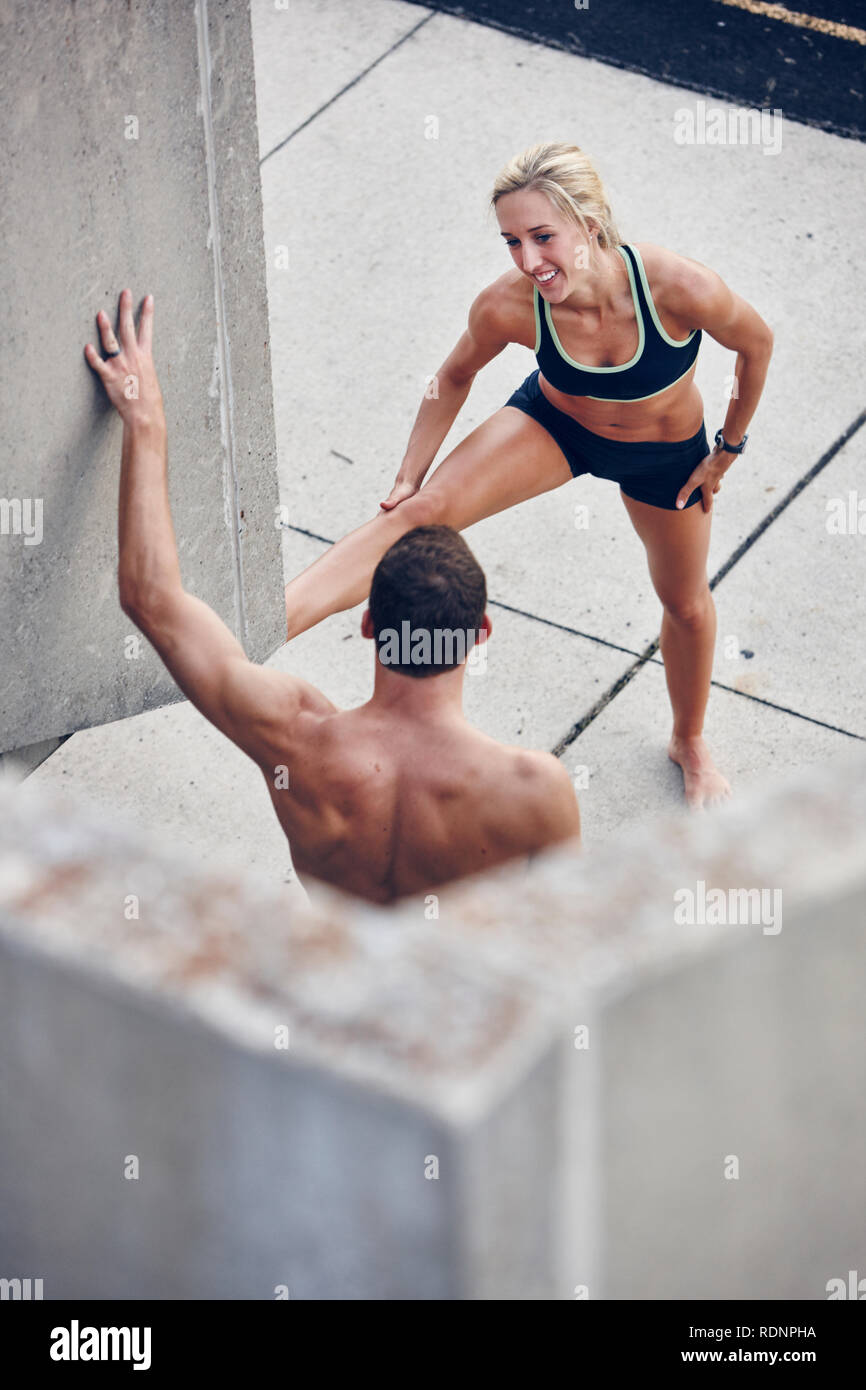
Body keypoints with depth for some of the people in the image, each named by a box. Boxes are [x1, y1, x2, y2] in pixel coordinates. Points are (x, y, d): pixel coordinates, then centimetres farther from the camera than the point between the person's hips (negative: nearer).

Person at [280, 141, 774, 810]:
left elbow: (757, 343, -17)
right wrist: (409, 475, -9)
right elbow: (455, 377, -9)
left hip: (666, 453, 0)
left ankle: (691, 743, 52)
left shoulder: (680, 288, -39)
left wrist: (728, 449, -6)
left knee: (686, 603, 21)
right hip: (555, 424, 0)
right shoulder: (506, 308, -33)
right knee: (420, 512, -24)